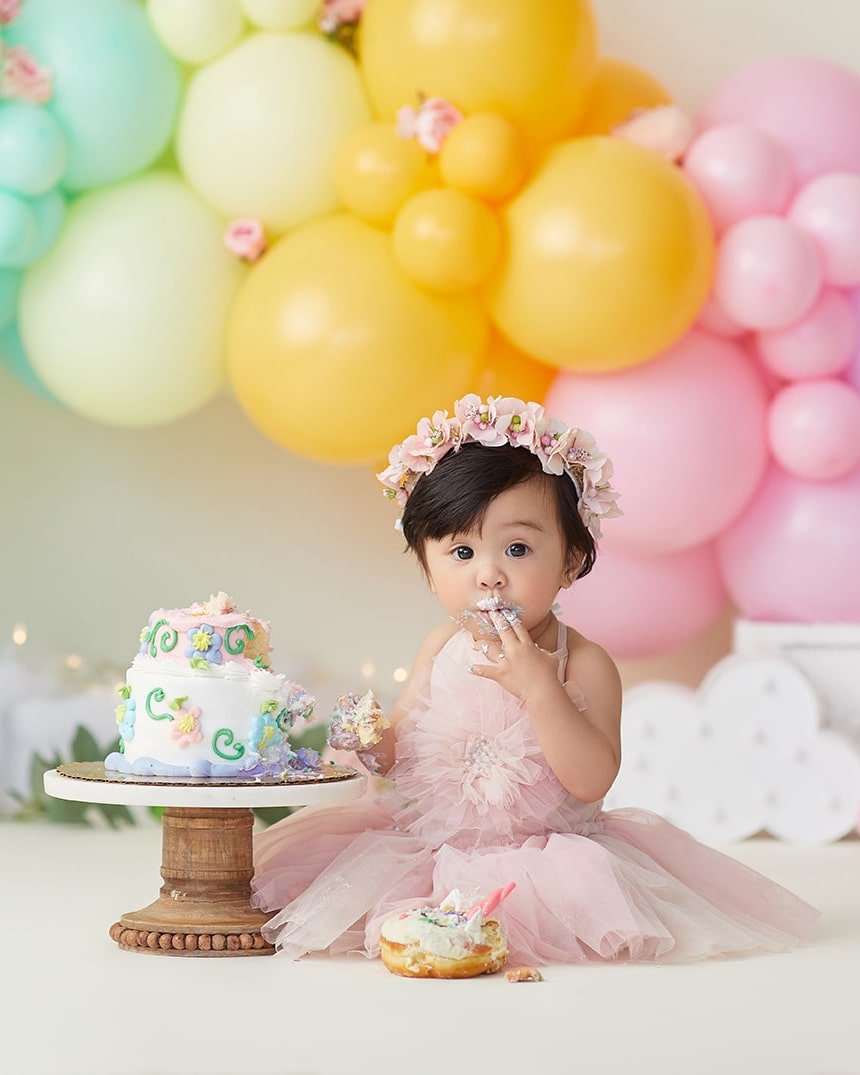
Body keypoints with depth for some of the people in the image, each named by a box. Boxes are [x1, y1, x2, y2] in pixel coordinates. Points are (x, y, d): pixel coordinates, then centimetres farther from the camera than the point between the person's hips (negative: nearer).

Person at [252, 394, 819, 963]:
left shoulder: (584, 664, -12)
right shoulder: (442, 649, 3)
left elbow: (592, 780, -22)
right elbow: (403, 745, 14)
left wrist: (536, 685, -29)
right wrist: (371, 745, -11)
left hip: (539, 852, -4)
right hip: (428, 841, 4)